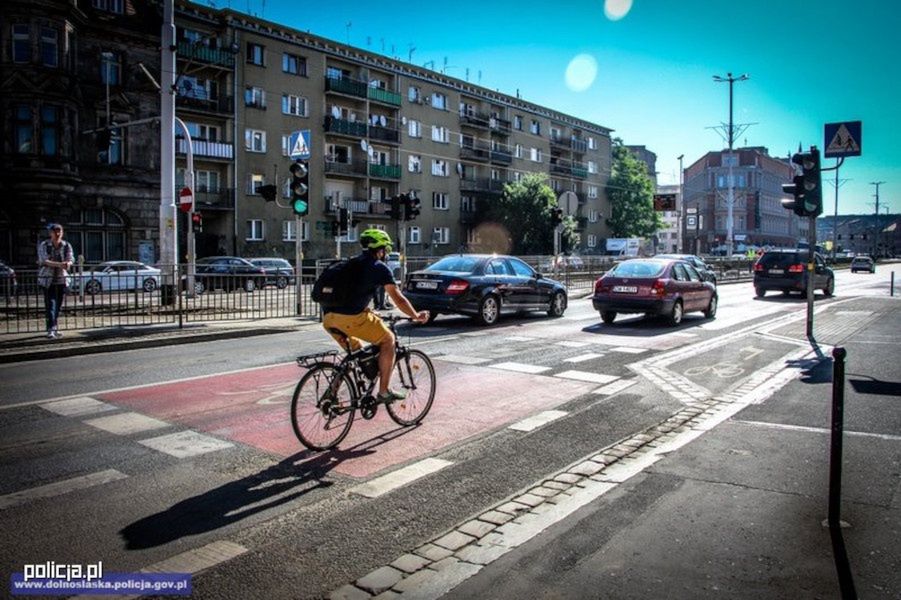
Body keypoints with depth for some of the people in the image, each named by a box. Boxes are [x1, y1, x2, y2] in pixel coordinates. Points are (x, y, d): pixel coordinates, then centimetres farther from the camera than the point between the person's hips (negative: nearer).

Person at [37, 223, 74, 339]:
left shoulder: (67, 246, 4)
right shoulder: (43, 245, -4)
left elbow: (70, 259, -6)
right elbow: (44, 261, -16)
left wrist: (68, 264, -32)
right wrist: (59, 264, -32)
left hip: (62, 279, 3)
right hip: (47, 279, -3)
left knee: (58, 305, 8)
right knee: (50, 304, -10)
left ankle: (54, 328, 19)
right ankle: (51, 329, -15)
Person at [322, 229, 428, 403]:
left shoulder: (352, 263, 24)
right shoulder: (380, 267, 2)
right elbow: (398, 299, 3)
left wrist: (370, 313, 46)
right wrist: (416, 316, 18)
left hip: (328, 318, 7)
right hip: (350, 318, -7)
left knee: (356, 351, 30)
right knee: (388, 339, 11)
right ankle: (384, 391, 10)